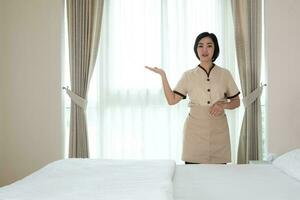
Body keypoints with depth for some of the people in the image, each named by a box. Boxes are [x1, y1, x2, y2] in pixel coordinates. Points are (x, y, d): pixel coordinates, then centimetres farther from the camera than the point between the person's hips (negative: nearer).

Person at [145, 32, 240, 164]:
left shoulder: (224, 74, 5)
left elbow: (236, 102, 11)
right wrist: (163, 75, -10)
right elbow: (172, 100, -3)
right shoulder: (188, 76, 4)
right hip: (195, 132, 0)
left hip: (218, 132, 1)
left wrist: (223, 104, -9)